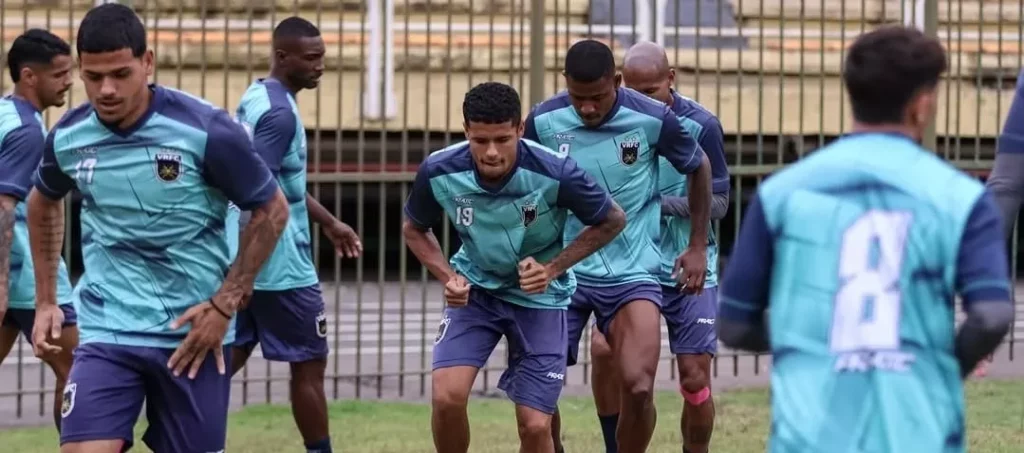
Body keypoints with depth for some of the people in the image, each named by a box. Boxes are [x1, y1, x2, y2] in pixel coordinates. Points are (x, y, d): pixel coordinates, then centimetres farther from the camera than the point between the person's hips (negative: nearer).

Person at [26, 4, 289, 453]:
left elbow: (272, 210, -4)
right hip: (107, 332, 2)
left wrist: (224, 304, -9)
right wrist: (46, 302, 15)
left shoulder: (206, 131, -15)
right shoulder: (67, 138, -3)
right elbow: (43, 204, 19)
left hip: (193, 332, -2)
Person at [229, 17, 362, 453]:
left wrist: (330, 222, 29)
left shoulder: (256, 97, 13)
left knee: (229, 358, 9)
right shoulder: (280, 111, -18)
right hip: (280, 266, -9)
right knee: (309, 365, 4)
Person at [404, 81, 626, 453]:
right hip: (474, 291, 1)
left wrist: (552, 268, -17)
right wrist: (447, 277, -14)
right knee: (446, 396, -19)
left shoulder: (555, 173, -26)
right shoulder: (439, 172, -20)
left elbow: (612, 221, -8)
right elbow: (414, 229, 2)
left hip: (539, 297, -1)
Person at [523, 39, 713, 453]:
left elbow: (699, 168, 7)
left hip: (632, 271, -1)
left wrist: (698, 247, 8)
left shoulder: (652, 119, -11)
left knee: (638, 387, -15)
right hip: (562, 270, 1)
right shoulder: (543, 121, -9)